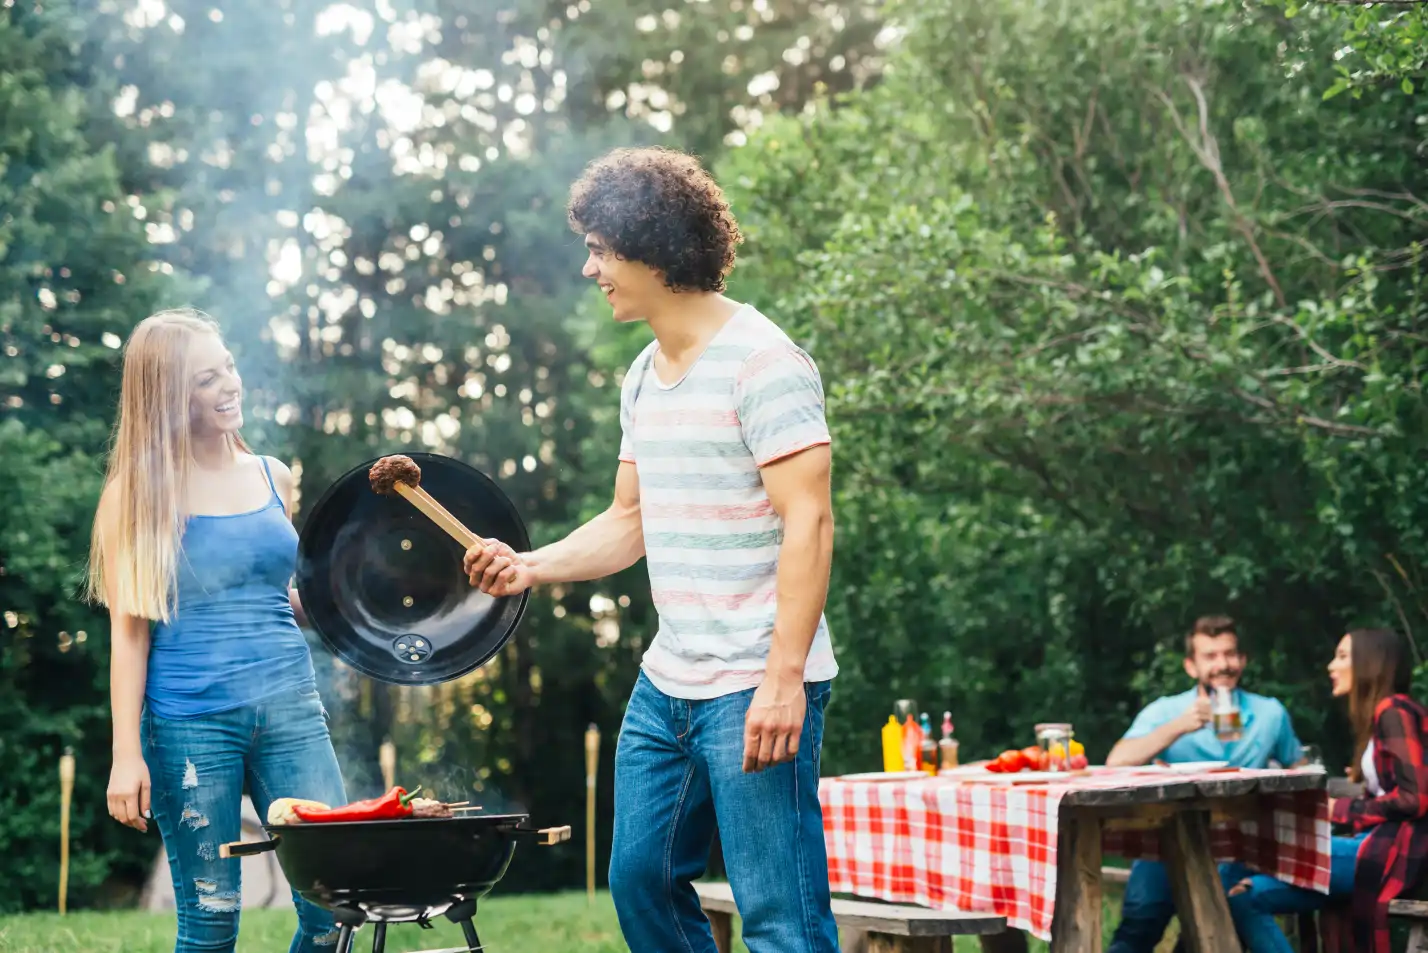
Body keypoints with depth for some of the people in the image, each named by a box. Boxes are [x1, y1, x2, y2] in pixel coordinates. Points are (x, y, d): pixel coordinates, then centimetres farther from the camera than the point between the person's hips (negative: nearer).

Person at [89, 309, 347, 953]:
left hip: (289, 703, 4)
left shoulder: (271, 477, 12)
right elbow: (130, 630, -2)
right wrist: (126, 754, -7)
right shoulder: (138, 493, 0)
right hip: (190, 720, -4)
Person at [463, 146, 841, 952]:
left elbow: (808, 524, -18)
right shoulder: (643, 378, 15)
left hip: (755, 688, -9)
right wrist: (529, 567, 9)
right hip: (666, 684, 9)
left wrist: (784, 679, -24)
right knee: (643, 881, 16)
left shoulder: (763, 362, -13)